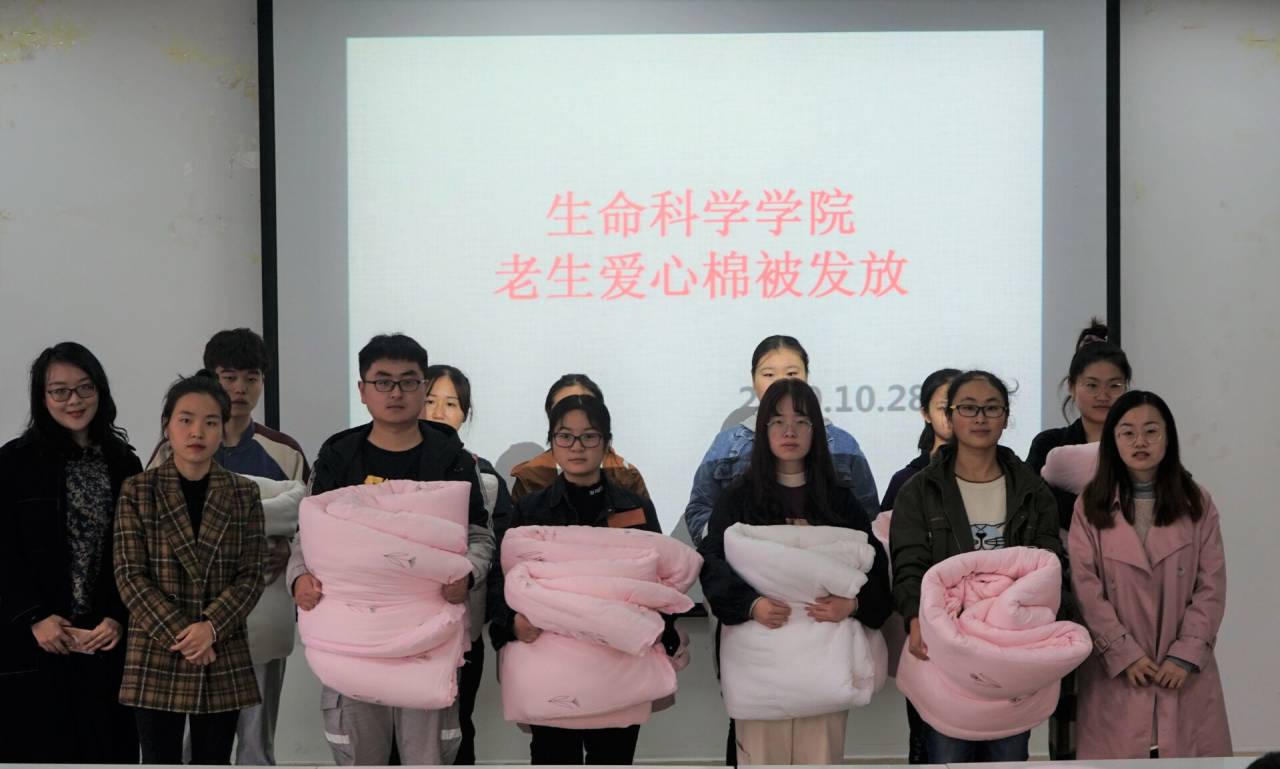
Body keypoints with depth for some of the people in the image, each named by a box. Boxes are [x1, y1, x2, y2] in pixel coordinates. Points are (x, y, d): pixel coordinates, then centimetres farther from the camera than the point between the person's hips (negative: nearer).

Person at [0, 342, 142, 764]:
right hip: (35, 642, -3)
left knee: (107, 744, 4)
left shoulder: (124, 463, 9)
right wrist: (35, 618, -11)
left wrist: (118, 618, -4)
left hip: (106, 639, 3)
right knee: (42, 747, -1)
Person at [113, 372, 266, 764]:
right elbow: (130, 575, -5)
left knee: (214, 759, 9)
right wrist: (180, 636, -14)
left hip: (224, 657, 1)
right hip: (156, 656, -1)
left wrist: (211, 627, -16)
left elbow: (251, 575, 0)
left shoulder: (243, 494, 5)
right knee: (160, 760, 6)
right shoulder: (137, 491, 0)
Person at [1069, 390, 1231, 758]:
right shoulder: (1090, 506, 3)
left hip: (1184, 669, 1)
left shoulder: (1197, 503, 7)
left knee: (1187, 752, 0)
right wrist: (1125, 654, -11)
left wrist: (1186, 654, -8)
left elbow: (1212, 586, 2)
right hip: (1116, 670, -1)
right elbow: (1086, 588, -4)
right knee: (1119, 753, -1)